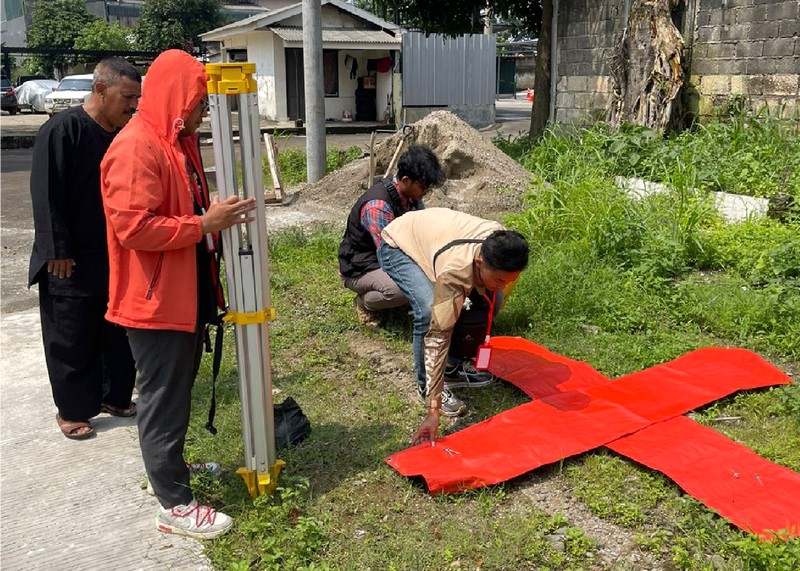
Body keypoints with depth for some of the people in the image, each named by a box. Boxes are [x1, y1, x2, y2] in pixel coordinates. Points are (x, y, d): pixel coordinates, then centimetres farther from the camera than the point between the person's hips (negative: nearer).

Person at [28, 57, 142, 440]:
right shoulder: (62, 130, -15)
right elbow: (46, 195, -18)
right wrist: (58, 251, -18)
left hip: (116, 259, 7)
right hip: (72, 264, -6)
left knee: (120, 333, 14)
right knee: (72, 340, 5)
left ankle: (116, 397, 31)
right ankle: (72, 411, 20)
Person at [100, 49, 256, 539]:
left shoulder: (179, 142, 12)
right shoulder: (135, 149, -19)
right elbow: (133, 227, -26)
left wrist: (217, 216, 6)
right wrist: (206, 224, -22)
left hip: (186, 293, 10)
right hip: (156, 300, -10)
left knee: (177, 393, 21)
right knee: (164, 401, 1)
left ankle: (171, 468, 38)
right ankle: (176, 505, 12)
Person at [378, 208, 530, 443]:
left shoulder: (500, 244, -27)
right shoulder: (454, 272, -43)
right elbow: (437, 337, -41)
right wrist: (433, 411, -40)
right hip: (398, 246, -7)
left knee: (492, 300, -8)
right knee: (429, 312, -31)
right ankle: (427, 386, -9)